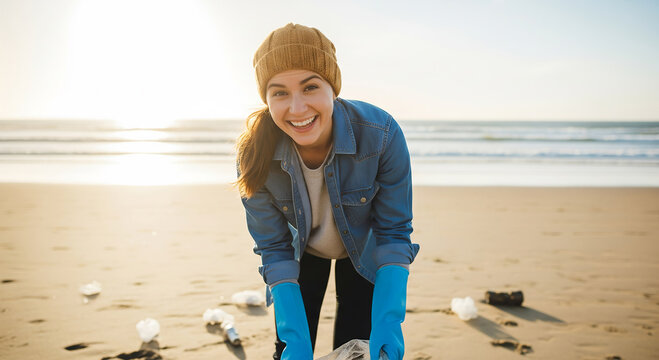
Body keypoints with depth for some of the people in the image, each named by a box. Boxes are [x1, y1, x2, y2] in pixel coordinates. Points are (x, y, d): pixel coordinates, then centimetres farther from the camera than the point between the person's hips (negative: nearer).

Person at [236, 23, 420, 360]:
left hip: (364, 251, -1)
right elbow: (274, 249, -20)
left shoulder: (382, 134, -34)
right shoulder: (256, 155, -30)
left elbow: (394, 232, -24)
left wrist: (388, 320, -36)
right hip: (303, 252, 1)